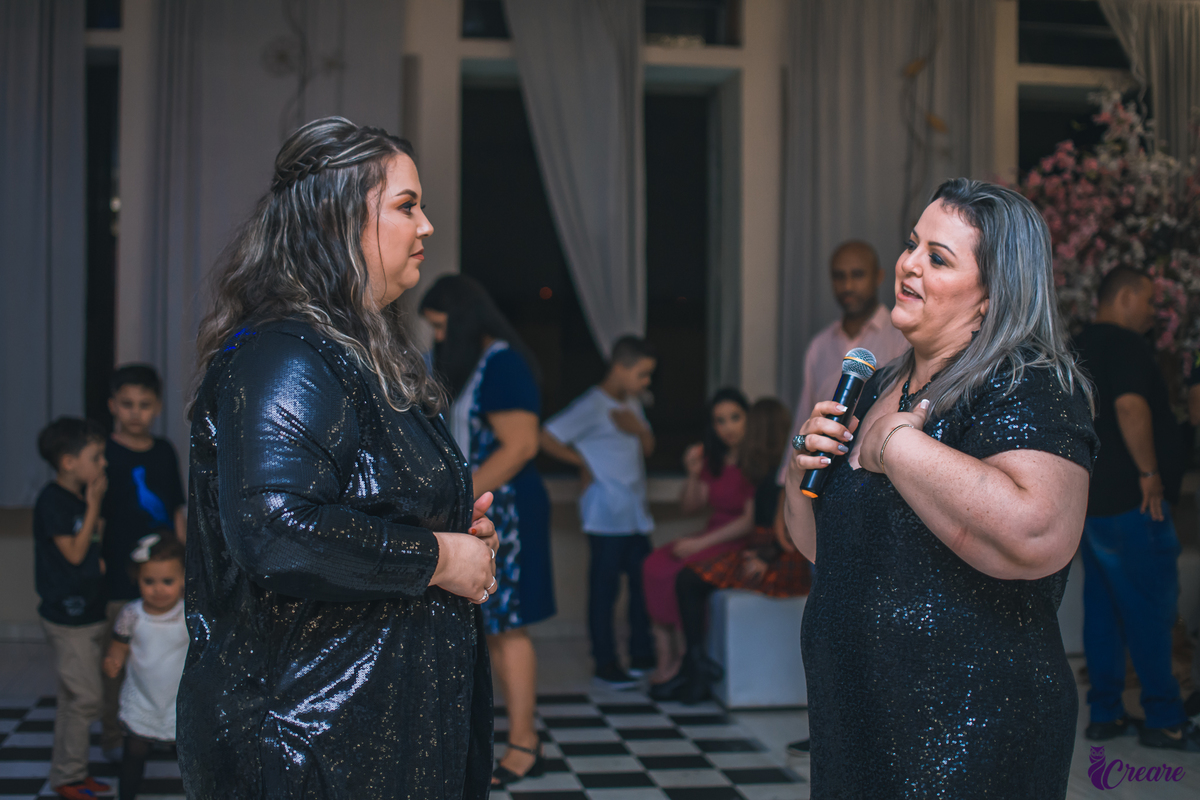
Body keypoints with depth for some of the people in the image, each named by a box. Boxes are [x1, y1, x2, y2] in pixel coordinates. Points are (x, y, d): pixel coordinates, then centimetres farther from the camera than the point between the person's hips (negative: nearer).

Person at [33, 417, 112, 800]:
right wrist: (94, 505, -16)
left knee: (74, 697, 15)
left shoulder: (82, 495, 9)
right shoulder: (52, 501, -17)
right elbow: (74, 552, -18)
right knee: (85, 697, -6)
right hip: (67, 615, -9)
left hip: (88, 610, 9)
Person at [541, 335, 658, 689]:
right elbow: (547, 437, -16)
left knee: (644, 582, 11)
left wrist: (639, 429, -6)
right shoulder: (591, 405, -12)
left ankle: (642, 656, 22)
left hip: (637, 512, 8)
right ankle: (605, 663, 6)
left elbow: (648, 448, 16)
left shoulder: (631, 403, 13)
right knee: (604, 587, -2)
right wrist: (584, 462, -6)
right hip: (607, 515, -8)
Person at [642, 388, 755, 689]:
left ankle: (678, 657, -9)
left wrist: (700, 543, -16)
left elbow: (751, 520, -15)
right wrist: (693, 475, -4)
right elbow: (689, 506, 16)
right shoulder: (713, 457, 13)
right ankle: (665, 657, -18)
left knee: (678, 572, -26)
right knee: (653, 565, -17)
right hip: (713, 536, 7)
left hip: (743, 543, -7)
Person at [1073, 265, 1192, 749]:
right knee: (1151, 606, -2)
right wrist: (1150, 472, -19)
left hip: (1087, 497, 9)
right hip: (1128, 498, -9)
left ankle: (1104, 713, 15)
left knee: (1103, 606, 11)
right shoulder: (1126, 345, -12)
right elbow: (1130, 405, -27)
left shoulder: (1078, 349, 16)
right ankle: (1165, 719, 3)